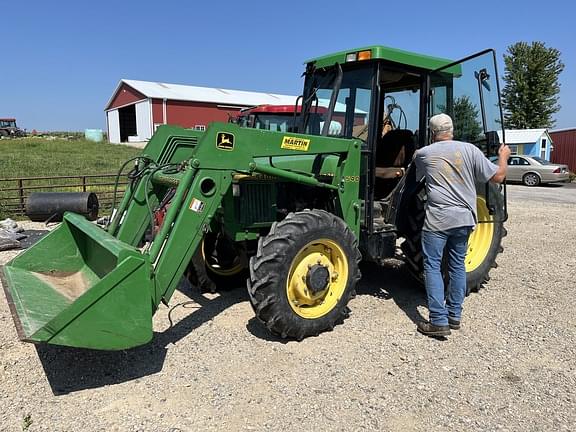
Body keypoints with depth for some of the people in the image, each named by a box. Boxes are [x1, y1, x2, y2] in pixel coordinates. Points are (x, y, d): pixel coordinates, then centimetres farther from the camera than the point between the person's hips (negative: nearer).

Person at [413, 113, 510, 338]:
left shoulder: (423, 154, 1)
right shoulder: (469, 150, 2)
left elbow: (417, 175, 23)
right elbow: (498, 177, 3)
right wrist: (503, 156, 22)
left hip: (437, 219, -3)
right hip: (464, 219, 3)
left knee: (432, 267, 3)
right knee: (457, 265, 15)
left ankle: (438, 321, -1)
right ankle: (454, 316, 24)